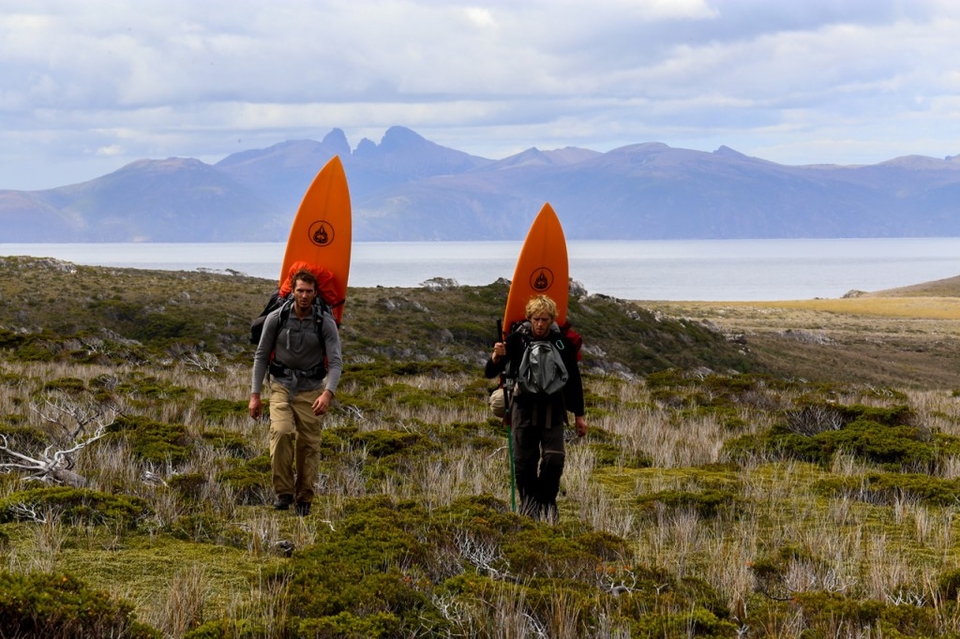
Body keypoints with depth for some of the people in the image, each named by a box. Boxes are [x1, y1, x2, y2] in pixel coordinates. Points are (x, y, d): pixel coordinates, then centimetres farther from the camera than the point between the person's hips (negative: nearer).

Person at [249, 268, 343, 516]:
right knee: (281, 432, -24)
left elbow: (335, 362, -15)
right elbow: (261, 357, 0)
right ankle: (284, 492, -13)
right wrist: (255, 395, -3)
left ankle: (304, 499, 17)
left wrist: (328, 393, -32)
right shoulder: (276, 318, -8)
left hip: (311, 389, 1)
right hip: (281, 386, 0)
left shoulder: (326, 323, -10)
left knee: (308, 445, 1)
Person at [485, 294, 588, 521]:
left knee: (554, 459, -12)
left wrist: (579, 415, 8)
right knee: (524, 461, 0)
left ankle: (548, 502, 6)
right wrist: (496, 357, -28)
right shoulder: (517, 339, -6)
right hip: (524, 406, 0)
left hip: (552, 408, 0)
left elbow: (574, 380, 8)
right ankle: (528, 504, 14)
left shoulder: (562, 343, -3)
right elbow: (490, 373, -5)